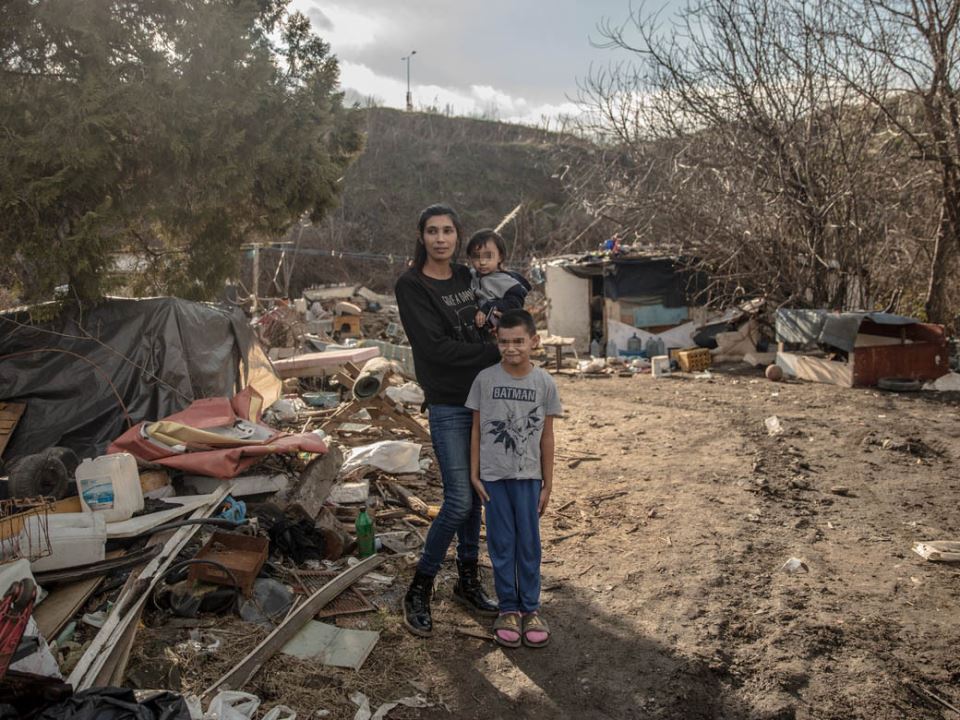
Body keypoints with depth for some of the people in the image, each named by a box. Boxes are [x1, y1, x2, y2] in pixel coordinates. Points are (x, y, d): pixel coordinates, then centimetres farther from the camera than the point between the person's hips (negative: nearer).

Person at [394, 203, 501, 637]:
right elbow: (435, 346, -18)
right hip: (448, 404, -6)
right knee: (459, 500, -9)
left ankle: (468, 581, 28)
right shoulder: (411, 286, -9)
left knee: (476, 492, 12)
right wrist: (496, 352, -15)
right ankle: (418, 592, 9)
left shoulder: (467, 277, 8)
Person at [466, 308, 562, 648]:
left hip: (528, 476, 0)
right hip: (494, 476, 0)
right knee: (501, 543, 7)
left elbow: (546, 436, 1)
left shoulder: (544, 383, -4)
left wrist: (548, 484, 3)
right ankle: (508, 608, 20)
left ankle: (530, 608, 21)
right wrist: (474, 474, -1)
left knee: (529, 543, 8)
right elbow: (477, 429, 1)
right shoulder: (485, 379, -6)